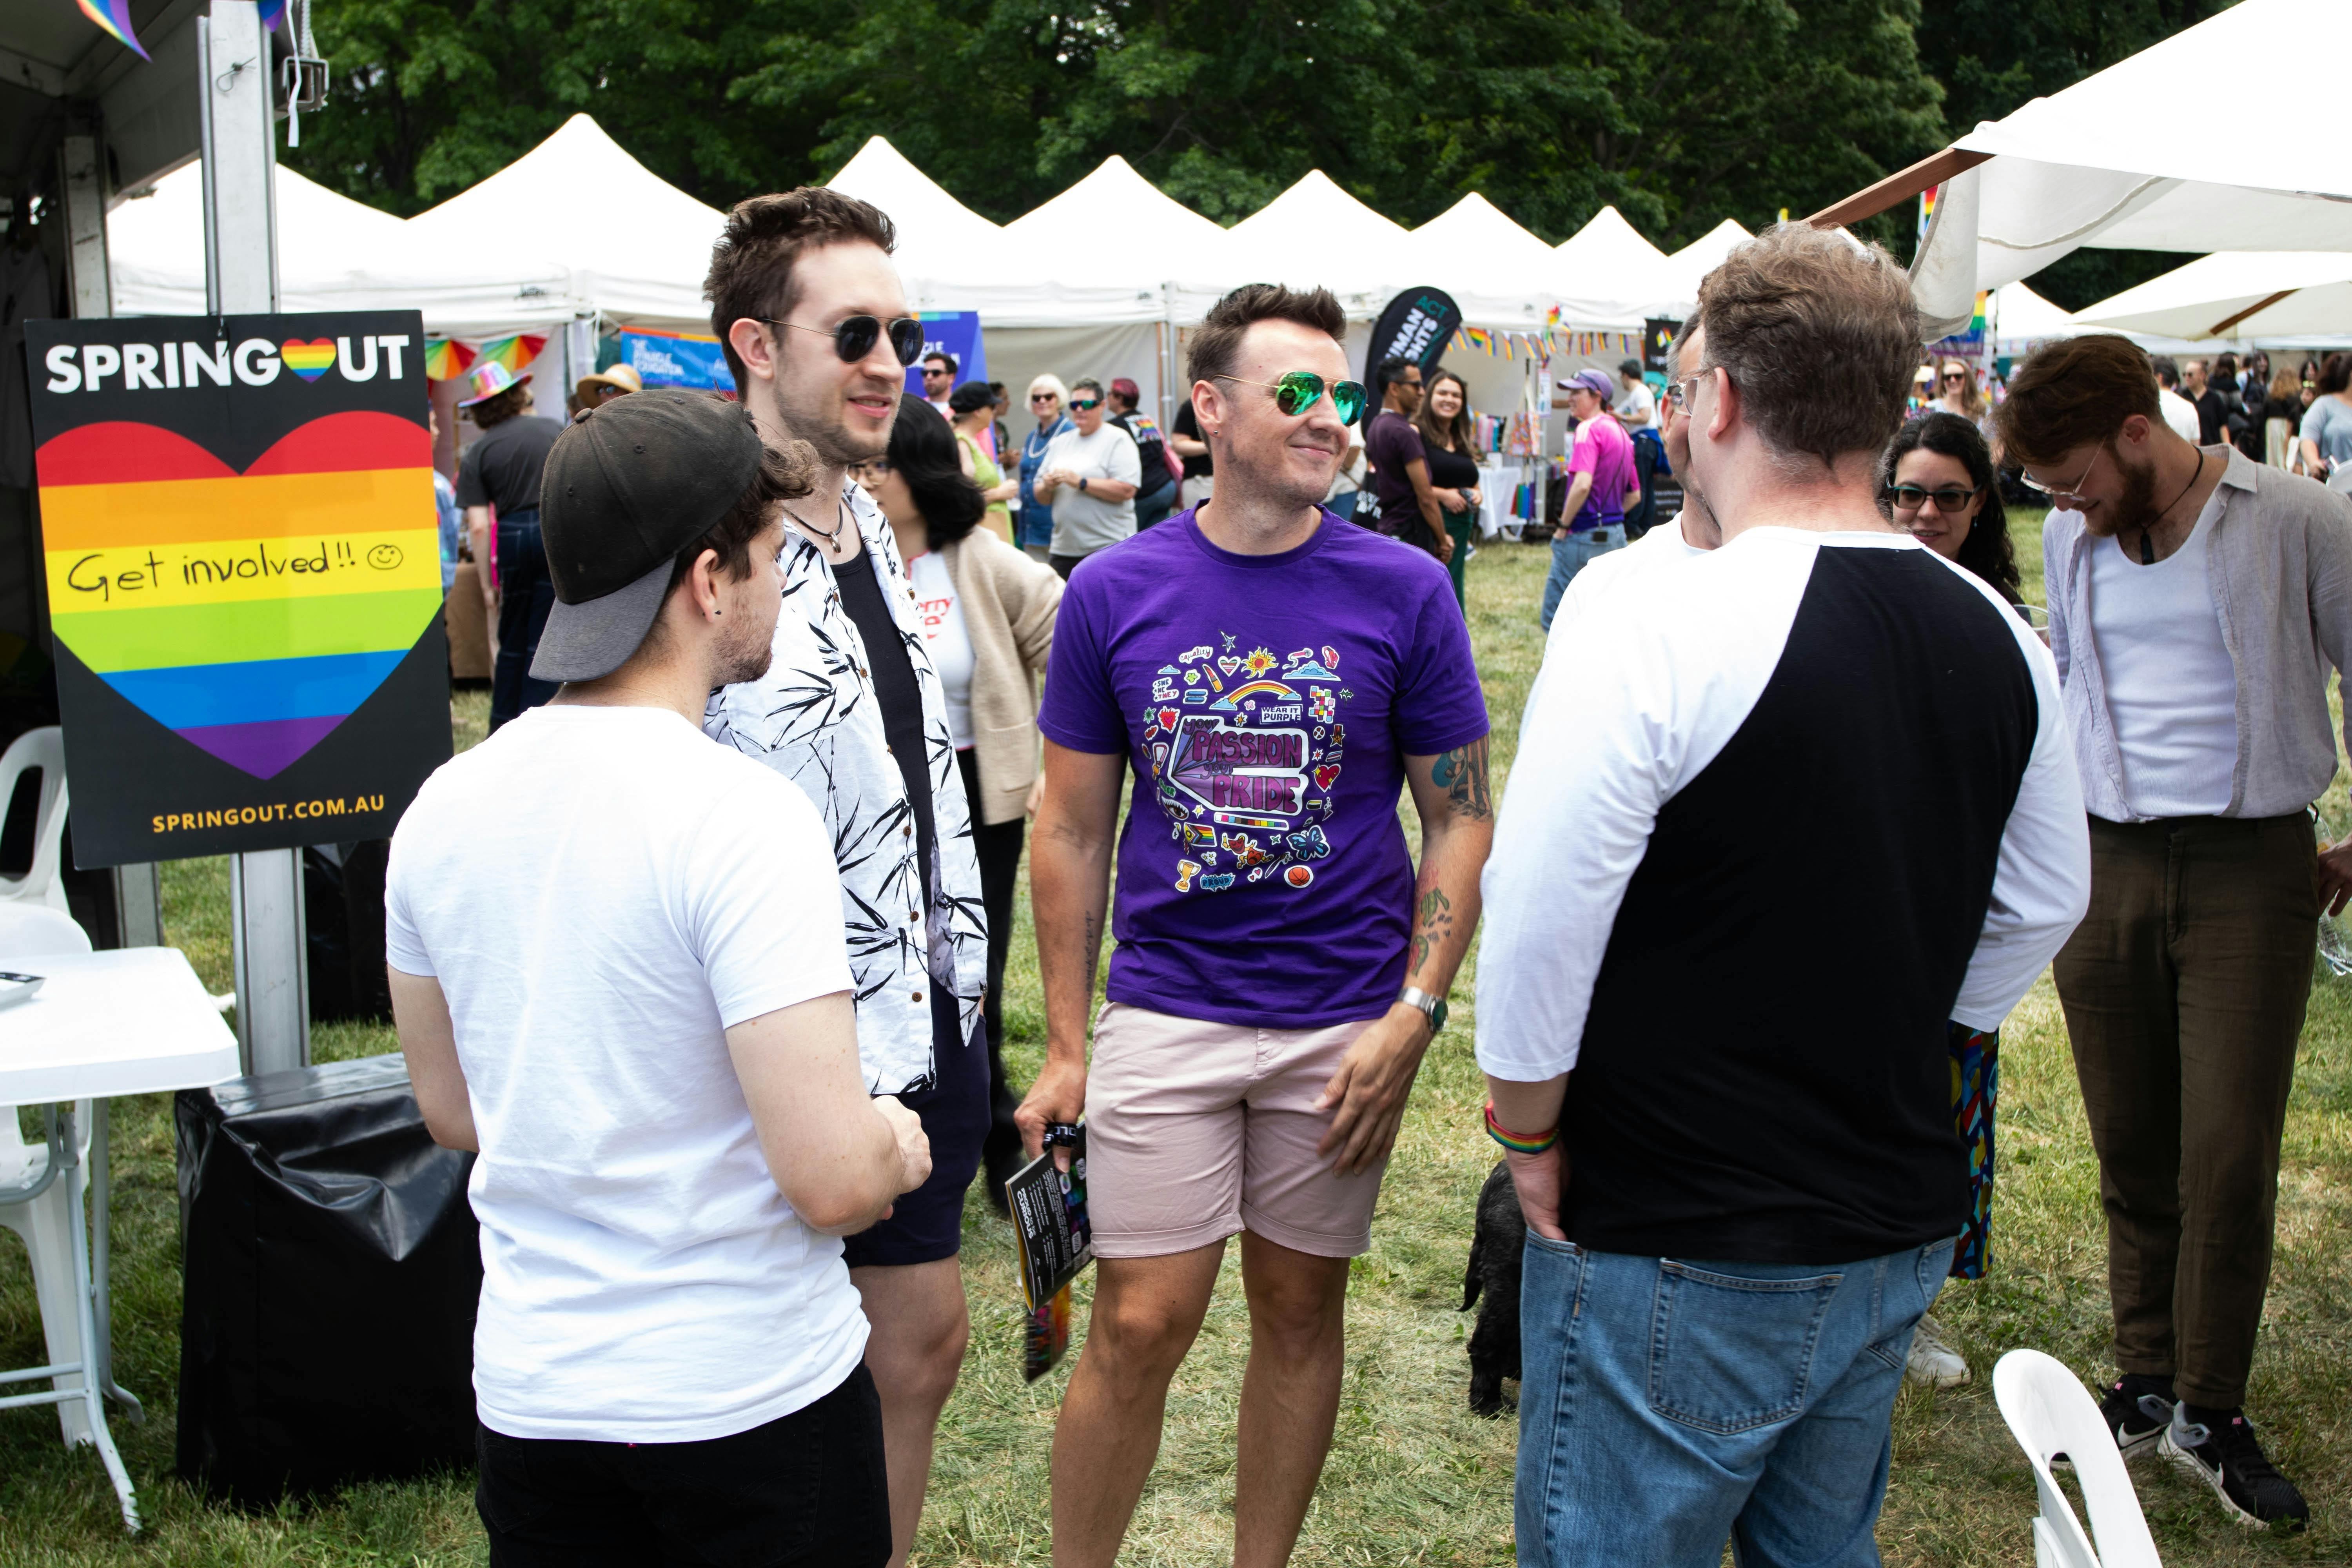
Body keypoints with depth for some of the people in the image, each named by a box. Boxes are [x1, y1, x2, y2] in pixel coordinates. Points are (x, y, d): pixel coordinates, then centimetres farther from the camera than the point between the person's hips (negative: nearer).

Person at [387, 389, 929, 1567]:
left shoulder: (443, 807, 0)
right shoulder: (742, 817, -21)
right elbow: (835, 1181, -24)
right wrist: (898, 1145, -3)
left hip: (532, 1391, 6)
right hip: (750, 1397, -5)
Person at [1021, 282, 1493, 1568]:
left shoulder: (1404, 591, -4)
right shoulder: (1115, 592, -2)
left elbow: (1461, 819, 0)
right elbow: (1073, 832, 4)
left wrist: (1413, 1016, -9)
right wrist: (1066, 1049, 3)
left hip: (1345, 1017, 1)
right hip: (1165, 1012, 0)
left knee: (1301, 1310, 13)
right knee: (1141, 1323, 0)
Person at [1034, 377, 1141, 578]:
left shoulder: (1118, 440, -2)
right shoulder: (1061, 442, 18)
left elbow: (1127, 491, -15)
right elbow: (1042, 497, 19)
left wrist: (1080, 482, -16)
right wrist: (1047, 487, -5)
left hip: (1107, 548, -6)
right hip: (1064, 550, 6)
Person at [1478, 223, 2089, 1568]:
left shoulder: (1654, 630, -20)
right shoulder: (2001, 640, 1)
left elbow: (1539, 918, -20)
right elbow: (2044, 909, 13)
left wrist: (1532, 1134, -5)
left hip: (1675, 1264, -6)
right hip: (1901, 1238, 7)